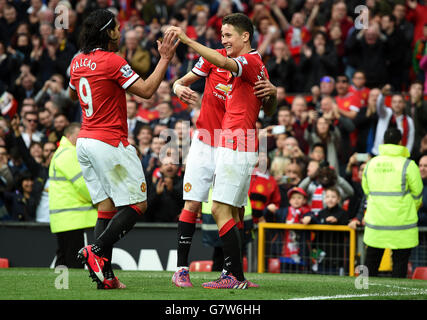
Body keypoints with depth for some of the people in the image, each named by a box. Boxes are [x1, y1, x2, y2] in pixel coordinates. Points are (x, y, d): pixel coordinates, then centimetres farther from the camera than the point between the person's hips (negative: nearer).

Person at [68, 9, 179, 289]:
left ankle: (106, 276, 0)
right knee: (137, 205, -1)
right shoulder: (112, 61, -14)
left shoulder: (78, 62, 10)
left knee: (107, 207, 8)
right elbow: (147, 90, -13)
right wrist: (165, 58, -6)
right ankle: (96, 251, -15)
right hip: (110, 143, -8)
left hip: (85, 142, 8)